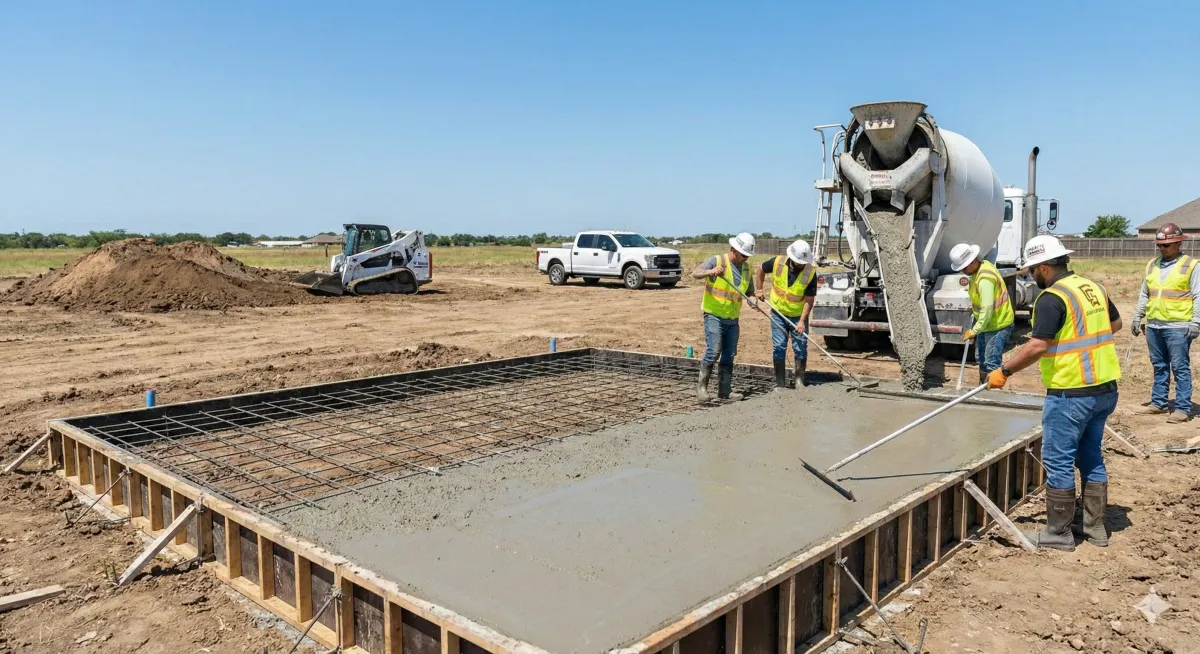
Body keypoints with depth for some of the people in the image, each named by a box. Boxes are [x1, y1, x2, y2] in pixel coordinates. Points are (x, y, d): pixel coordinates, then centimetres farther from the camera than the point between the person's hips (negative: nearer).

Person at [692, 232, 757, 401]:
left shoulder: (746, 268, 9)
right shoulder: (717, 261, -9)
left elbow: (749, 291, 18)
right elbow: (695, 273, -23)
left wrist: (752, 301, -6)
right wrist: (711, 271, -43)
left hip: (732, 319, 6)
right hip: (714, 316, -6)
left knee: (729, 356, 9)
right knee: (713, 351, -17)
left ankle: (725, 391, 18)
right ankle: (702, 386, -2)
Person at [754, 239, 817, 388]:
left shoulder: (810, 273, -17)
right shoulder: (777, 262, -14)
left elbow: (809, 299, -16)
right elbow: (760, 269, 6)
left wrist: (802, 321, -23)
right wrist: (760, 289, 1)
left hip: (798, 315, -1)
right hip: (778, 313, 1)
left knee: (801, 348, 1)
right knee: (779, 347, 1)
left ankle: (800, 382, 13)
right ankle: (780, 383, 8)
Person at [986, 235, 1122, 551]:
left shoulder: (1052, 298, -17)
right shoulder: (1093, 287, 9)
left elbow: (1038, 346, -23)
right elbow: (1115, 324, 24)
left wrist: (1004, 371, -16)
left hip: (1072, 392, -9)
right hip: (1105, 387, 9)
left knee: (1058, 461, 1)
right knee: (1091, 456, 18)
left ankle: (1059, 533, 9)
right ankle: (1095, 526, 27)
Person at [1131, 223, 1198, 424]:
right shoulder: (1152, 265, 13)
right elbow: (1144, 295, 19)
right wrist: (1137, 317, 15)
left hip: (1178, 327, -6)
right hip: (1153, 325, 6)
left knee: (1180, 368, -3)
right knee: (1159, 366, 14)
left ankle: (1183, 408, 2)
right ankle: (1158, 403, 22)